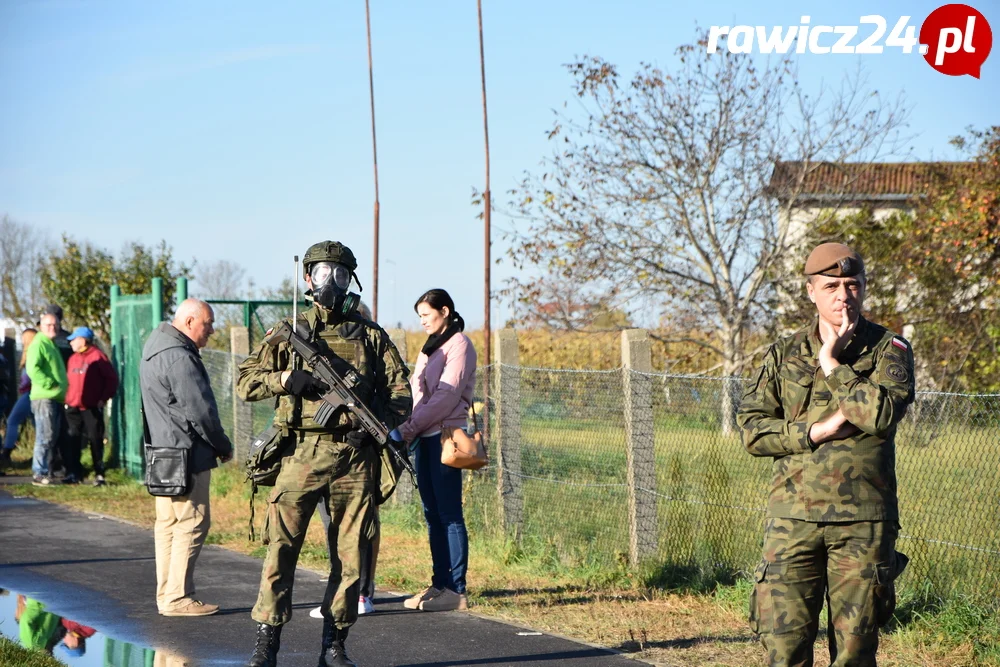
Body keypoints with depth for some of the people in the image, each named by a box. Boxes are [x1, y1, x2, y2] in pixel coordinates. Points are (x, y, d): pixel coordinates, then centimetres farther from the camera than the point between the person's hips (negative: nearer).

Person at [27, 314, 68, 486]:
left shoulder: (52, 345, 22)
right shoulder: (38, 344, -8)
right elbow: (32, 369, -21)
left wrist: (61, 388, 17)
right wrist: (50, 384, -19)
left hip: (56, 398, 9)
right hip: (44, 398, -9)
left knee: (51, 437, 11)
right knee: (45, 436, -12)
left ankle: (42, 470, 17)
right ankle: (39, 474, -11)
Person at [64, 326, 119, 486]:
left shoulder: (97, 356, -6)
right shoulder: (73, 359, 14)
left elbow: (112, 378, -7)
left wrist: (104, 398, -11)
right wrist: (67, 398, 6)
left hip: (92, 408, -6)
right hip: (73, 408, 6)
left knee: (95, 440, -3)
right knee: (73, 440, 5)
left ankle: (99, 474, 1)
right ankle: (74, 472, 11)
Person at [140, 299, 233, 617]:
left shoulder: (156, 346, 15)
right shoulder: (179, 357, -19)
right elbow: (200, 409, -20)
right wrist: (224, 446, -5)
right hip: (186, 453, -11)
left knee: (168, 523, 13)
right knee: (192, 522, -6)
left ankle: (166, 595, 18)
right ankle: (177, 597, -6)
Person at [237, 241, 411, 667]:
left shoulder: (370, 335, 12)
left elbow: (400, 392, 11)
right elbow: (245, 381, 6)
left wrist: (382, 423, -8)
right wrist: (281, 380, -13)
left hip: (356, 459, 2)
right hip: (303, 454, -1)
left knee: (350, 554, 3)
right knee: (281, 547, -8)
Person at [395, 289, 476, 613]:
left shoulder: (458, 344, -6)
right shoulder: (430, 347, 22)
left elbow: (447, 394, -14)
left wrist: (411, 426, -16)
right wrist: (409, 427, 4)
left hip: (446, 434, -9)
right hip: (425, 437, 9)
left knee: (449, 513, -9)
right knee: (433, 514, 8)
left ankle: (456, 590, -9)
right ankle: (439, 584, 11)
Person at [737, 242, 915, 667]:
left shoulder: (889, 349, 6)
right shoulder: (784, 355, 12)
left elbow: (883, 412, -13)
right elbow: (752, 428, 4)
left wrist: (832, 364, -5)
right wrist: (817, 431, -8)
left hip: (862, 523, -1)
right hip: (793, 518, 1)